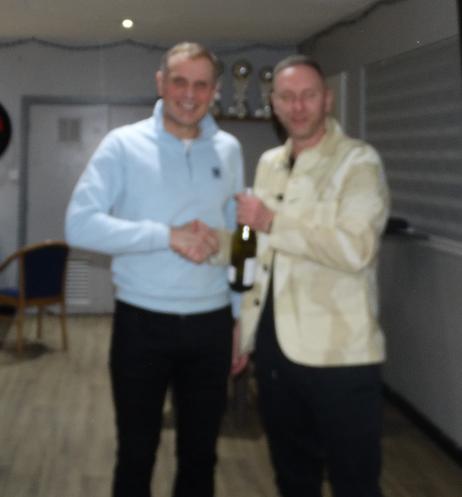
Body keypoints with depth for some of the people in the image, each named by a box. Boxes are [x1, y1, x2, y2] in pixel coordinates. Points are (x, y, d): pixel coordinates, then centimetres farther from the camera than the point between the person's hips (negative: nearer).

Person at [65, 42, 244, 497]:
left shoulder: (228, 149, 5)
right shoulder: (123, 144, -7)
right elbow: (80, 225, -16)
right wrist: (169, 236, -21)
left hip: (211, 323, 3)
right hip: (142, 322, -3)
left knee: (200, 456, 16)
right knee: (135, 456, 11)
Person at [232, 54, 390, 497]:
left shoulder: (358, 161, -9)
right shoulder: (269, 164, 12)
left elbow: (355, 248, -24)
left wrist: (272, 221, -18)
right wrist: (245, 334, 17)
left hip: (338, 353, -6)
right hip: (275, 347, 7)